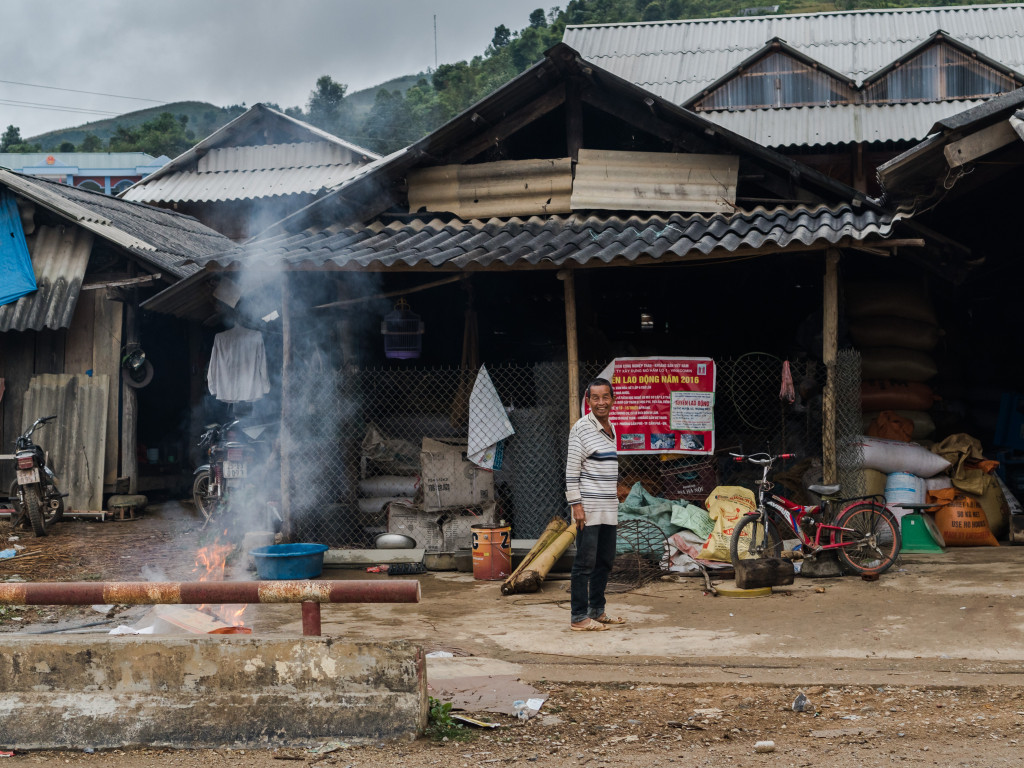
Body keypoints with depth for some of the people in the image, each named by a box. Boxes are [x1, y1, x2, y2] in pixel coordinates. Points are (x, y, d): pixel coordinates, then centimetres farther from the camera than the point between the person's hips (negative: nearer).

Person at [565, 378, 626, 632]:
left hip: (608, 509, 8)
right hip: (588, 508, -8)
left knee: (605, 561, 13)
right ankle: (579, 617, 0)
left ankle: (596, 611, 23)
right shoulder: (582, 428, -9)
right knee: (585, 562, -5)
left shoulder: (610, 429, 16)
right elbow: (572, 468, -12)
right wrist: (576, 504, -17)